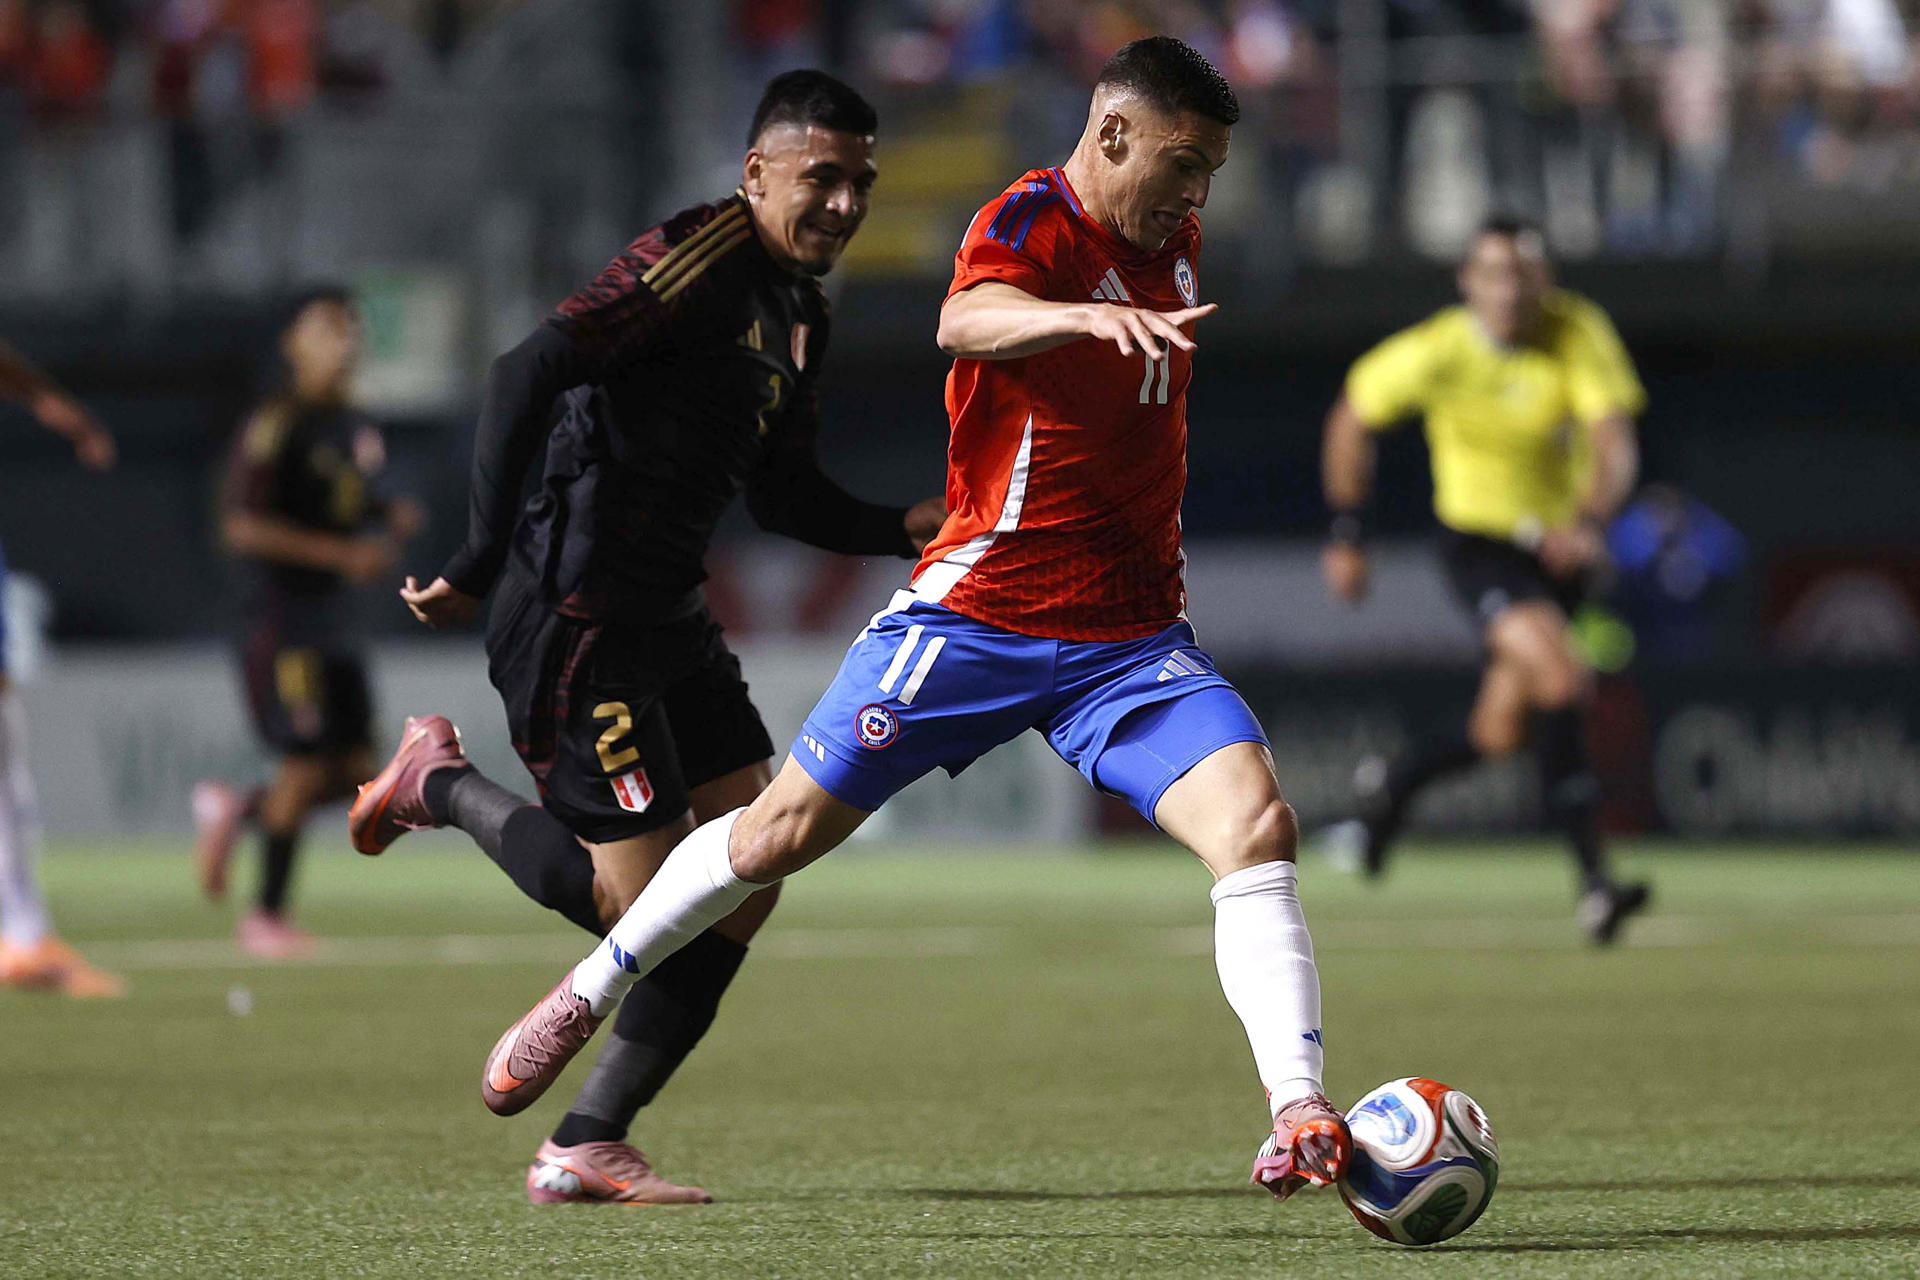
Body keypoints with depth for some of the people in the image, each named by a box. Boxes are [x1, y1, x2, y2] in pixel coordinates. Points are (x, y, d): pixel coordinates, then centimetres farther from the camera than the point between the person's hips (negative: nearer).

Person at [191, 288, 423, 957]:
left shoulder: (358, 428, 15)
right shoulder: (276, 424, -12)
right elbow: (241, 527, -18)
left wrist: (393, 525, 4)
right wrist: (341, 554, -22)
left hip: (335, 618, 8)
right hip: (280, 617, -8)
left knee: (356, 770, 3)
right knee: (307, 763, -9)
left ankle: (233, 808, 26)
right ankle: (267, 916, 4)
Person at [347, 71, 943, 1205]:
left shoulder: (802, 309, 15)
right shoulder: (695, 260, -15)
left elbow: (783, 493, 22)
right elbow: (529, 375, -22)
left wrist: (907, 530, 4)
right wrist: (482, 566, -25)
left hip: (670, 621, 10)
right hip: (576, 619, -10)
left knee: (746, 885, 3)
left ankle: (586, 1149, 9)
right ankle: (441, 786, 15)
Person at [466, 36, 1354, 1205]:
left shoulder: (1174, 245, 9)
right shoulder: (1029, 223, -15)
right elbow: (966, 321, -40)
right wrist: (1084, 316, -59)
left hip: (1132, 640, 5)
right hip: (979, 613, -5)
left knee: (1257, 822, -18)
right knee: (784, 833, 4)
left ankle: (1300, 1117, -21)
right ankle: (589, 995, 27)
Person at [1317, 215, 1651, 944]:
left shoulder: (1579, 333, -18)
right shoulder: (1436, 353, -18)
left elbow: (1615, 446, -28)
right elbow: (1353, 418, -1)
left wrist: (1589, 522, -46)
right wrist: (1347, 534, 0)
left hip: (1556, 545, 3)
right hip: (1479, 544, -3)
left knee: (1503, 735, 10)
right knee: (1562, 679, -26)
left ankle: (1392, 786, 43)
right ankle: (1594, 884, -26)